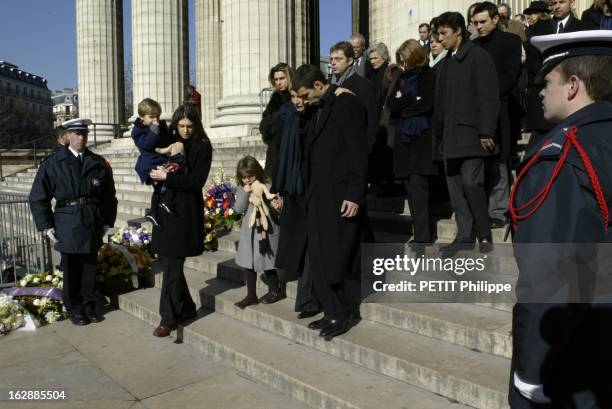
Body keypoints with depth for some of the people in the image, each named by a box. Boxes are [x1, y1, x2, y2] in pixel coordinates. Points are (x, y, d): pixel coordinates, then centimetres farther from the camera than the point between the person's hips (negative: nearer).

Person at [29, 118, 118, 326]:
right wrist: (47, 226, -3)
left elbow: (109, 196, 10)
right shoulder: (53, 163, -1)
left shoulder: (99, 163, 4)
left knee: (90, 266, 10)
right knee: (71, 268, 7)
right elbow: (38, 198, 1)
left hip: (93, 224, 2)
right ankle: (74, 308, 22)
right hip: (68, 225, -2)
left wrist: (107, 222, 6)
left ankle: (90, 306, 25)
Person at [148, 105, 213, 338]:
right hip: (164, 208, 6)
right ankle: (186, 308, 26)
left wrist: (166, 177, -16)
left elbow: (196, 181, -12)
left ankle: (169, 318, 7)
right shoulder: (167, 143, 12)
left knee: (172, 265, -4)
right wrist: (155, 173, -6)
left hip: (186, 212, -6)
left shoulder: (203, 147, -4)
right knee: (168, 262, 9)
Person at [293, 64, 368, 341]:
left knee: (333, 259, -5)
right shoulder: (320, 109, 18)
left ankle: (340, 315, 11)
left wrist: (355, 196, -19)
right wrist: (311, 193, 11)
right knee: (318, 259, 9)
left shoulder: (346, 104, -8)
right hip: (320, 196, 9)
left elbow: (359, 152, -14)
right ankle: (332, 313, 18)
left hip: (340, 197, -9)